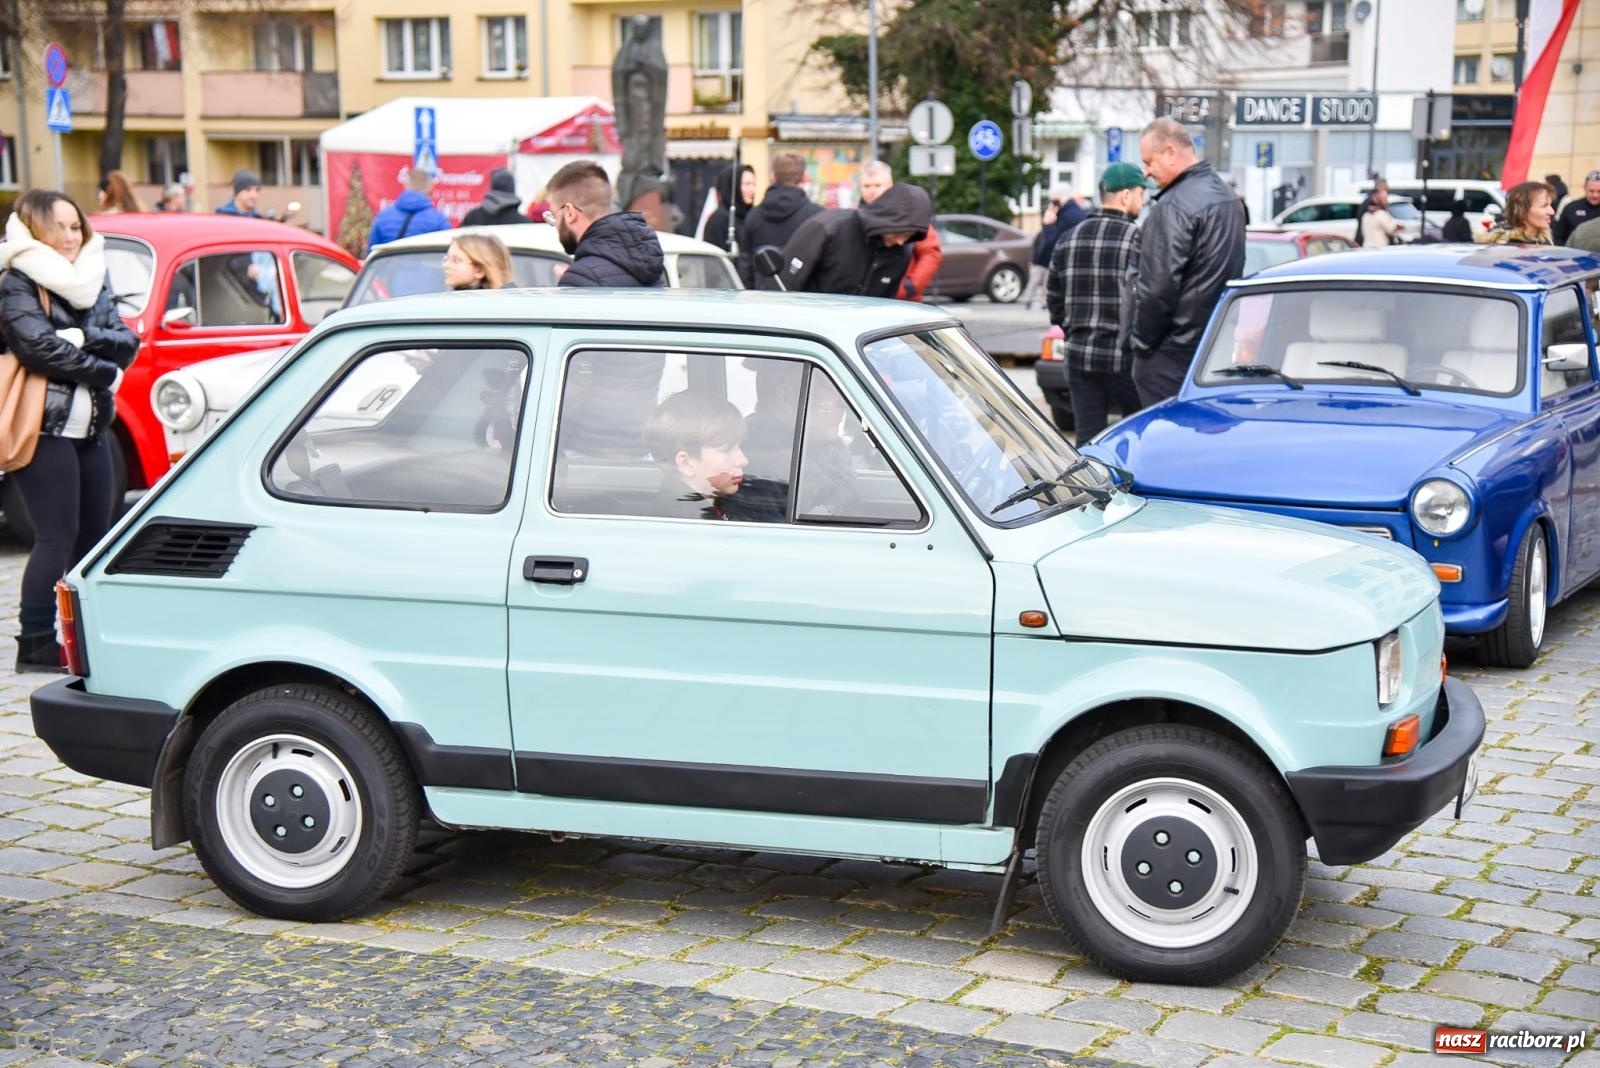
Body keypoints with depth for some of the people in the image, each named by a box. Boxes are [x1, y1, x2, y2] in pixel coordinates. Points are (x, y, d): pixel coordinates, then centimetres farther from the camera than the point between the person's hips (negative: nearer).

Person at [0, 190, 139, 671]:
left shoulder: (90, 281, 14)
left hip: (91, 427, 7)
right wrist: (103, 370, -9)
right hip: (45, 429, -7)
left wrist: (83, 337, -15)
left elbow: (127, 343, 3)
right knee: (56, 537, -8)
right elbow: (41, 348, -19)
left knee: (94, 534, 9)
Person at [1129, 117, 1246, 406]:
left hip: (1175, 351, -10)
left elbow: (1159, 287, -21)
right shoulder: (1228, 197, 14)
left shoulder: (1174, 206, -18)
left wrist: (1142, 342, -9)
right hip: (1221, 344, 10)